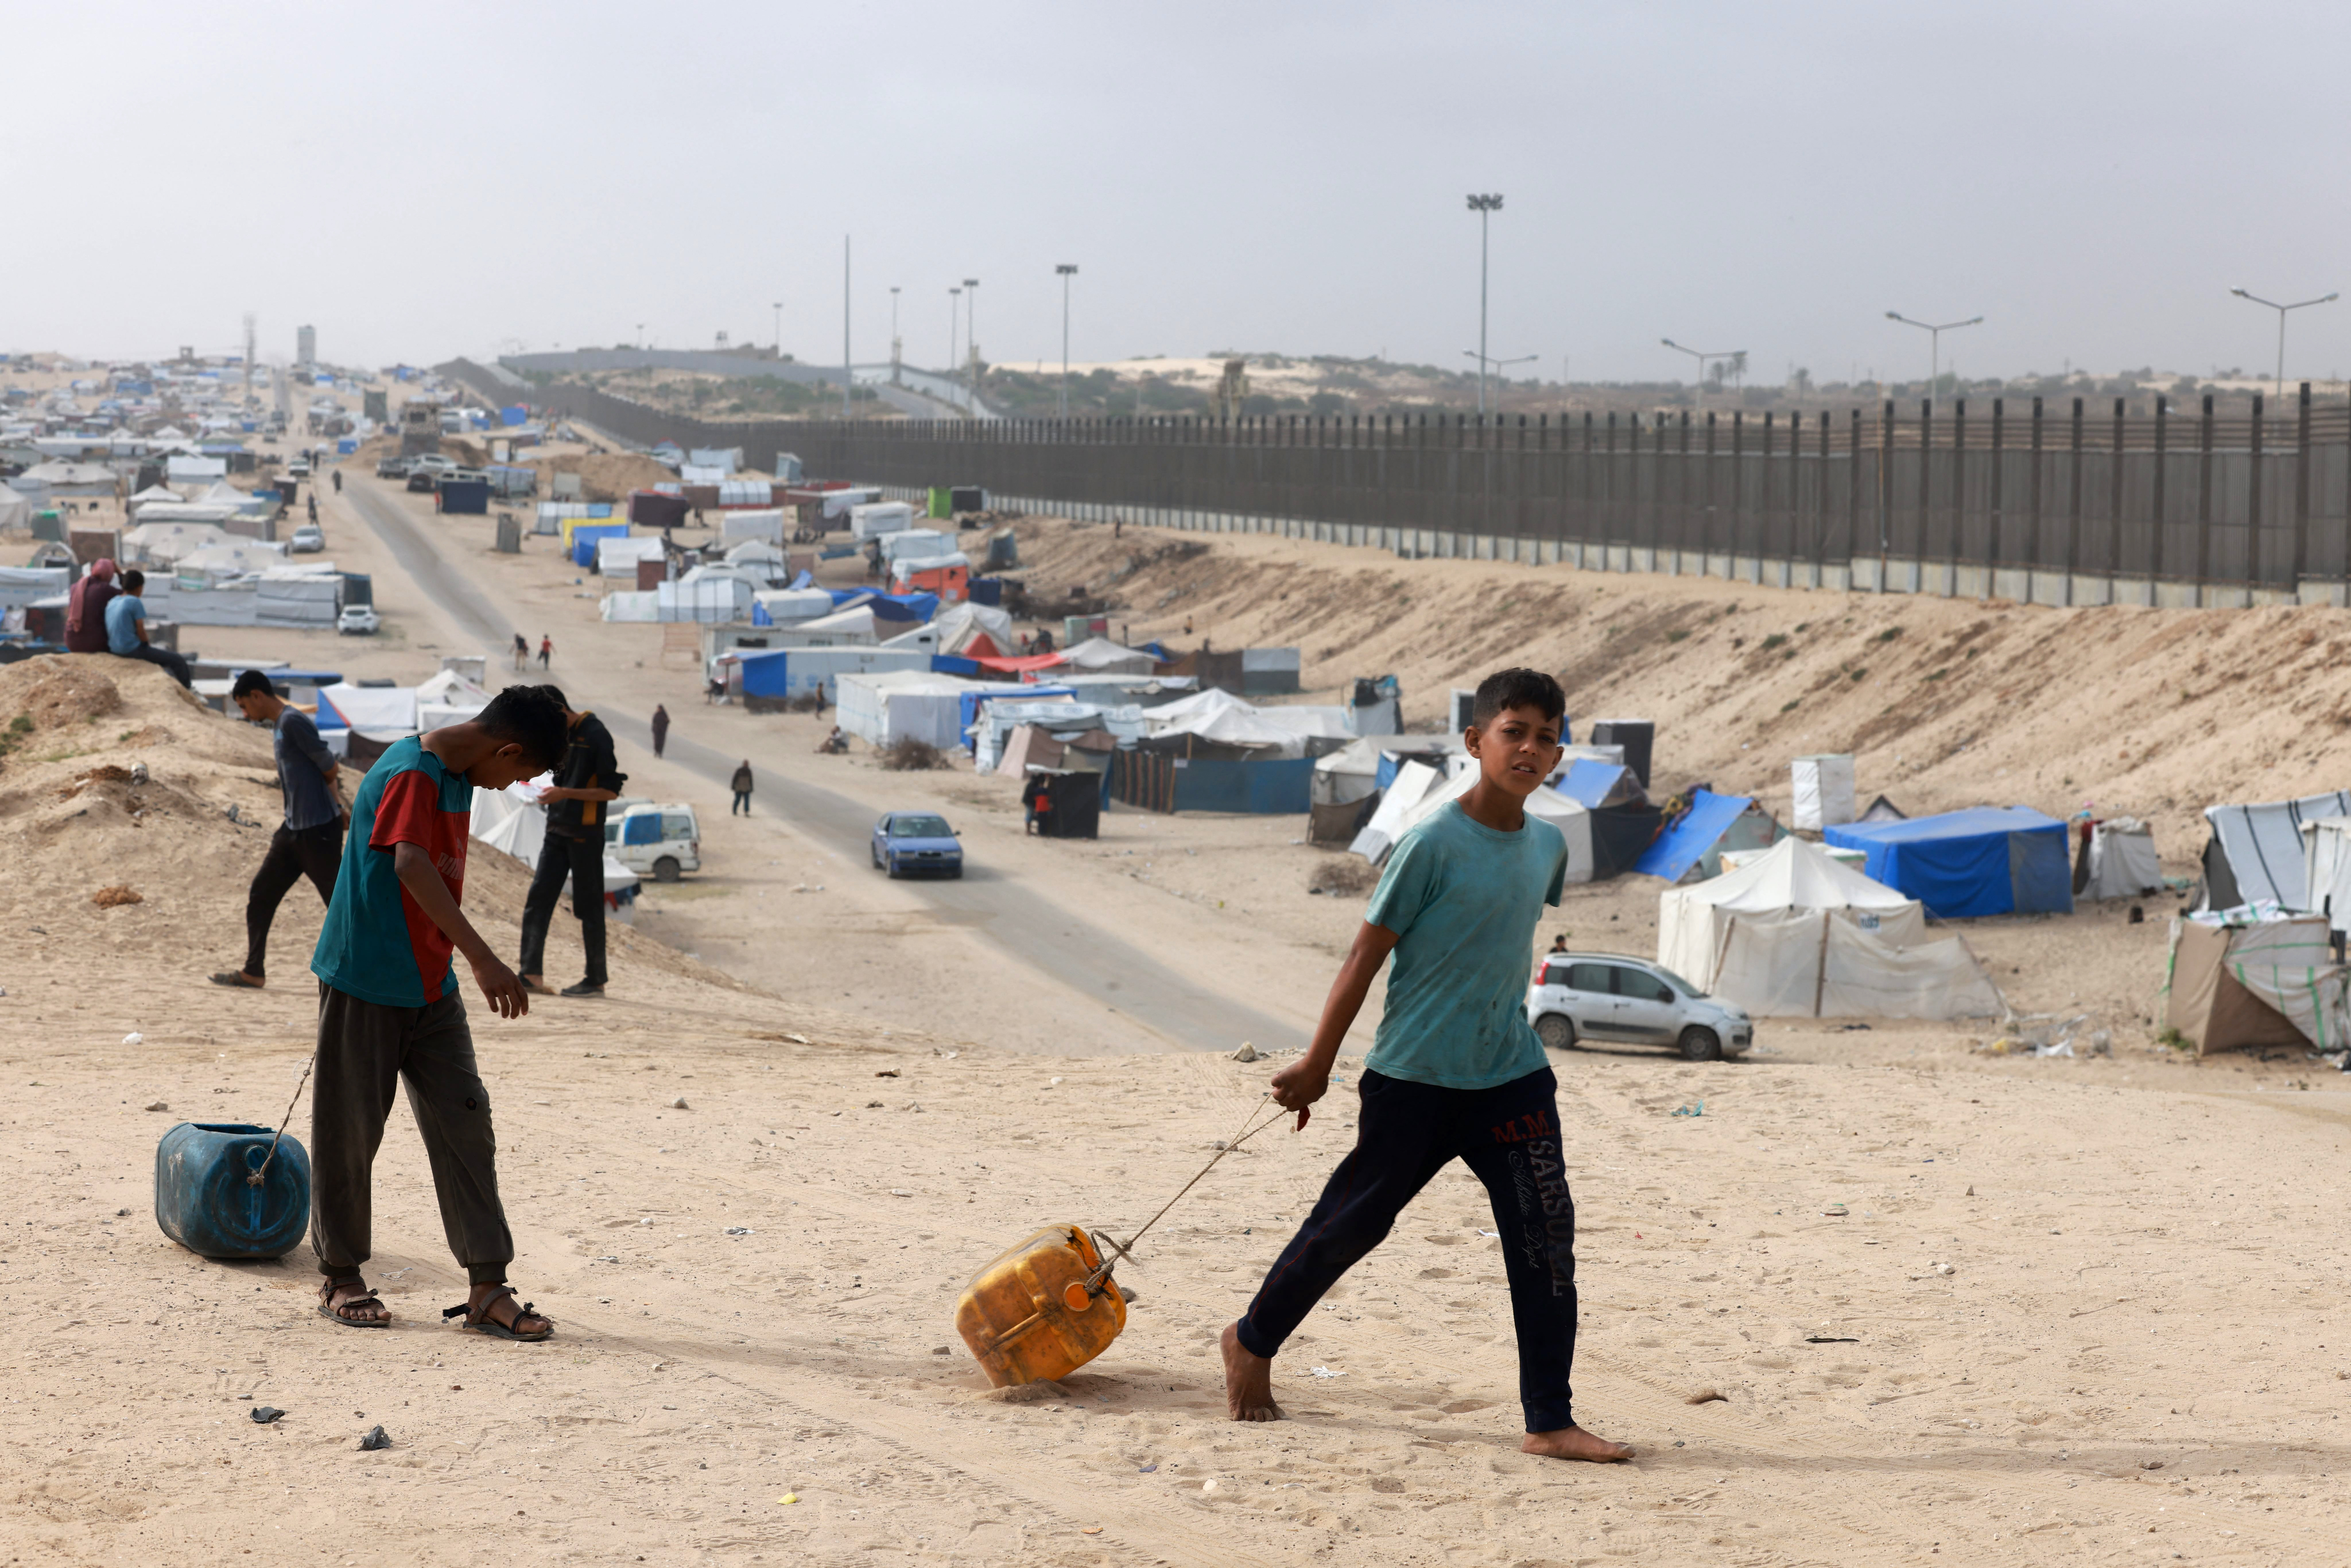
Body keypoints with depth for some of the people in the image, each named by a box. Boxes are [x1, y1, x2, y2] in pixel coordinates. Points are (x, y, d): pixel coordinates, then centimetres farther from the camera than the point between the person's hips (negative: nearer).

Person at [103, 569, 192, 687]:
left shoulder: (112, 603, 9)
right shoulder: (136, 603, -14)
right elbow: (141, 632, -15)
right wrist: (148, 645, 5)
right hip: (133, 650, -9)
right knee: (178, 661, 1)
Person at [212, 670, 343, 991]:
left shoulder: (293, 722, -16)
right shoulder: (283, 724, 15)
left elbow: (330, 769, -16)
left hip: (318, 831, -10)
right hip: (294, 829, 10)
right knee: (260, 896, 10)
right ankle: (254, 971, 17)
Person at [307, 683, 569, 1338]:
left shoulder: (458, 775, 10)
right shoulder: (410, 774, -19)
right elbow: (411, 868, -35)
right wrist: (483, 959, -42)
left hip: (431, 987, 8)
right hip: (365, 982, -8)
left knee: (465, 1124, 0)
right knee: (349, 1132, 5)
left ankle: (488, 1289, -1)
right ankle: (341, 1277, 19)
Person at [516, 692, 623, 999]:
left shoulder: (595, 735, -13)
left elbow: (611, 790, -15)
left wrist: (565, 794, -21)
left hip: (585, 835, -8)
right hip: (557, 832, 8)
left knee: (589, 906, -2)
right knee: (537, 899, -2)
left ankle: (596, 980, 5)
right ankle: (531, 971, -4)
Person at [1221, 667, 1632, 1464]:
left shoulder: (1548, 846, 5)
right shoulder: (1433, 842, -13)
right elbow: (1366, 955, -9)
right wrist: (1317, 1065, -6)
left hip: (1510, 1075, 5)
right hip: (1414, 1077, -5)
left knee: (1547, 1236, -3)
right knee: (1353, 1221, 6)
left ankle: (1550, 1421, 4)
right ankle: (1252, 1342, 30)